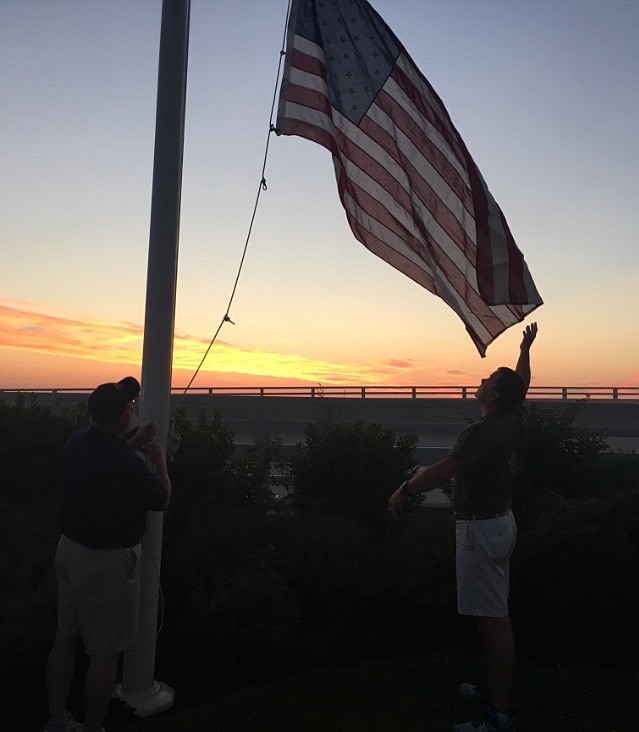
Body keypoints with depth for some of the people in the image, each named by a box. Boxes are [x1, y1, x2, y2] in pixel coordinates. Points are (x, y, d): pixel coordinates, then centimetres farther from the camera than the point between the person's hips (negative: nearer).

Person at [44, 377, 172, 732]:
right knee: (106, 652, 8)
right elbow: (162, 499, -10)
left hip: (70, 550, 9)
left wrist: (135, 444, 14)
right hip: (108, 563, -8)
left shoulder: (77, 442, -4)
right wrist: (160, 460, 3)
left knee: (66, 638, 20)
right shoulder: (128, 464, -28)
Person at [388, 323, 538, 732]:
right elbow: (523, 383, 22)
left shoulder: (481, 434, -22)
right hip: (502, 521, 10)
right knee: (494, 614, 19)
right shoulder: (513, 423, 4)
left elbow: (443, 471, -28)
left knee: (493, 620, -3)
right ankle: (495, 688, 33)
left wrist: (404, 492, -16)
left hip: (481, 529, -10)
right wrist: (526, 349, 34)